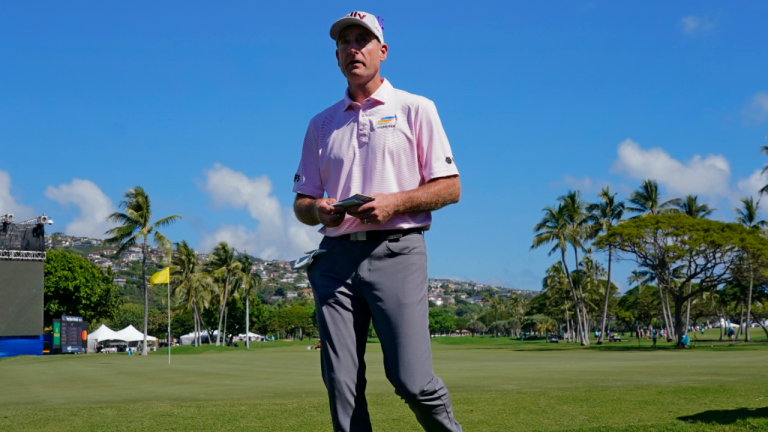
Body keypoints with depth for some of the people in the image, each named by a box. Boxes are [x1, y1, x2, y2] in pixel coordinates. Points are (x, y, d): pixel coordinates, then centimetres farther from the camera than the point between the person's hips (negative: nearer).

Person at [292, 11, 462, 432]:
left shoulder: (415, 109, 9)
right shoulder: (321, 124, 19)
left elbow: (450, 188, 4)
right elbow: (301, 201, 19)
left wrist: (393, 202, -11)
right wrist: (318, 210, -4)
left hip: (395, 251, -4)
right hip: (336, 255, 4)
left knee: (410, 378, -12)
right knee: (340, 382, -2)